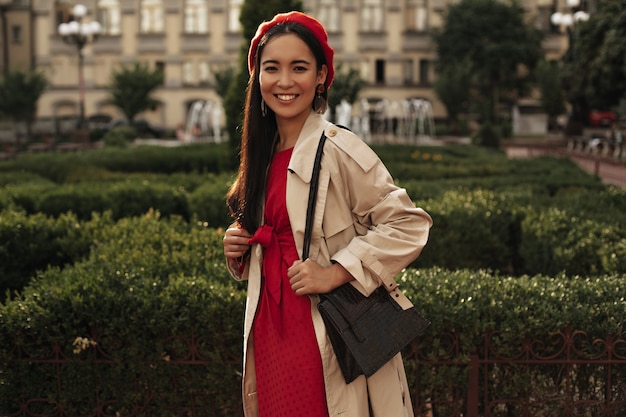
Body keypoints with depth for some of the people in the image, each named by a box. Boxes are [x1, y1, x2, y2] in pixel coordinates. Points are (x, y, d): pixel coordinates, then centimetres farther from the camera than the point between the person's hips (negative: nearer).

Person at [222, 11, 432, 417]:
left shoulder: (338, 148, -13)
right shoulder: (265, 154, 10)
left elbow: (409, 224, -16)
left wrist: (335, 273, -20)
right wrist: (239, 250, 3)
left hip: (327, 336, -7)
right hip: (269, 334, 7)